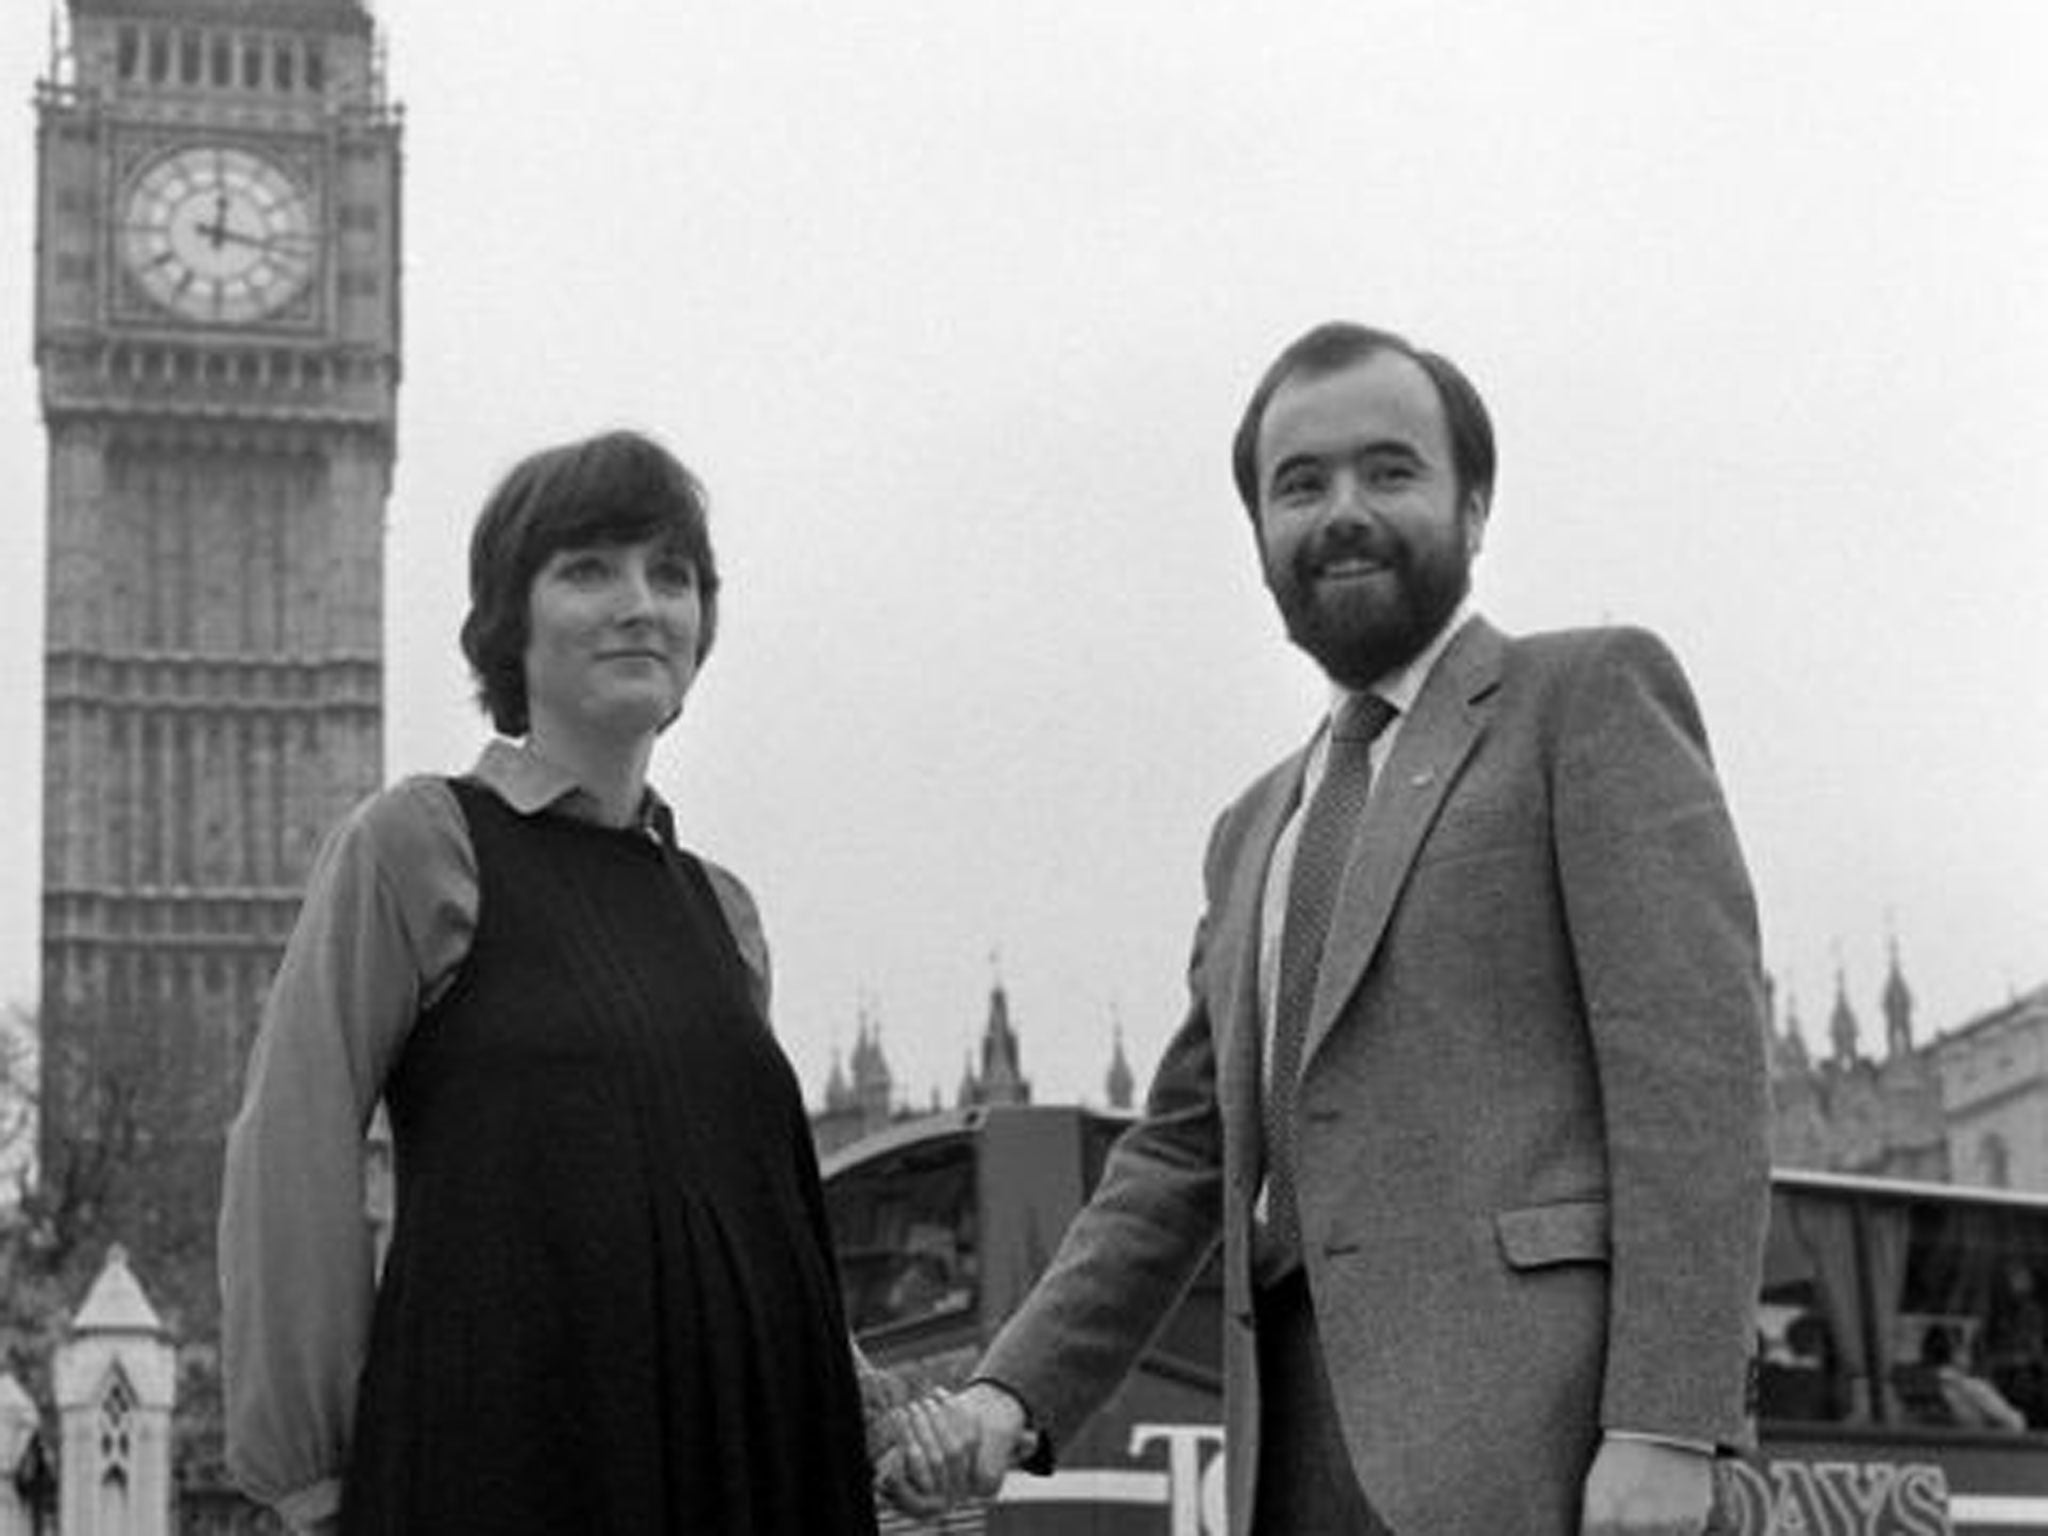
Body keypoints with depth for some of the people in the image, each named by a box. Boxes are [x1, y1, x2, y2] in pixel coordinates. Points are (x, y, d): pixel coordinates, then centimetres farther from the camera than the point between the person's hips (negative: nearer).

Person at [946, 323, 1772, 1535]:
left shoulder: (1593, 696, 4)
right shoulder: (1263, 836, 26)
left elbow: (1695, 1060, -6)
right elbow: (1187, 1158, 23)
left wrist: (1667, 1429, -17)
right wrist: (1018, 1392, 7)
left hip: (1527, 1427, -7)